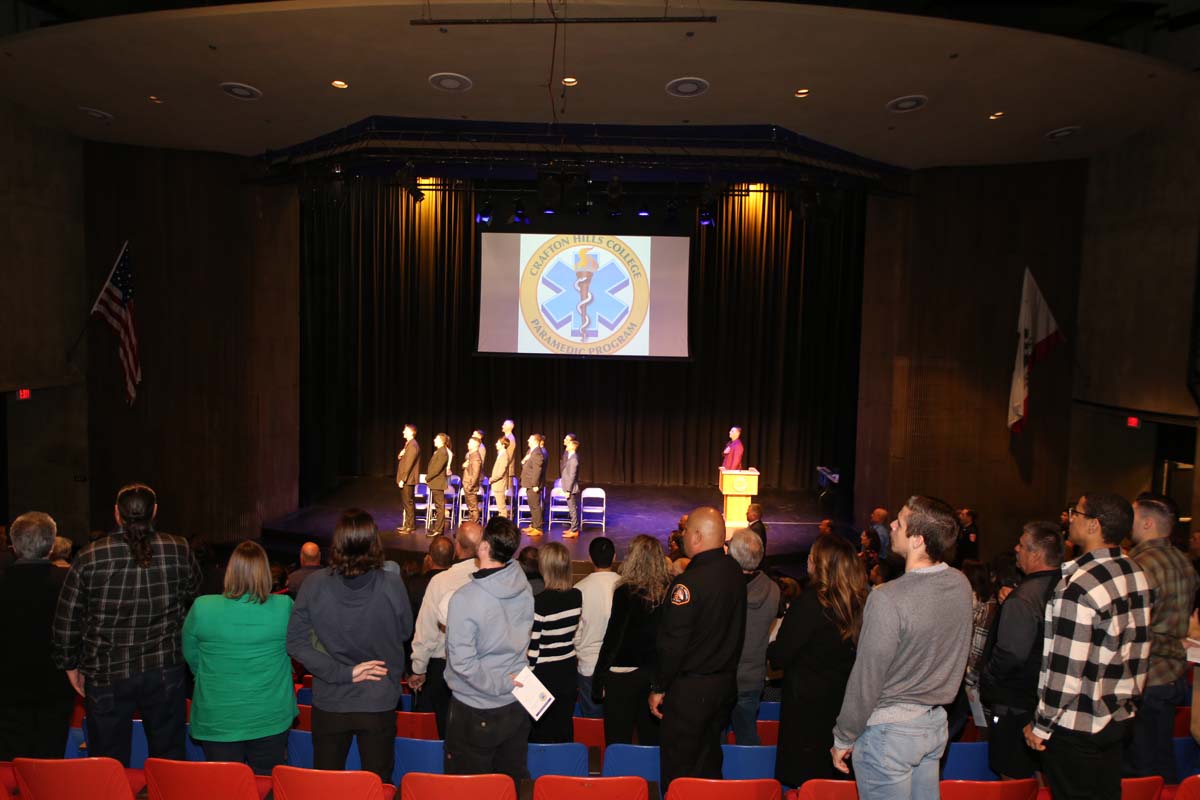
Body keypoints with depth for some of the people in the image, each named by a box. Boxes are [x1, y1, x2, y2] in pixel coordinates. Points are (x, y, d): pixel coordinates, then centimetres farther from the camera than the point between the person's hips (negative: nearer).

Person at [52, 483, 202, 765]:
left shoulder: (89, 558, -10)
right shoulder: (179, 551, -7)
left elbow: (66, 620, -3)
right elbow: (193, 596, 8)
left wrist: (71, 664, 10)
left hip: (107, 674, -1)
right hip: (166, 669, 1)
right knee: (169, 754, 14)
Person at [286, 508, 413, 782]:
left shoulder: (315, 584, -14)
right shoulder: (392, 584, -18)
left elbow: (296, 643, -10)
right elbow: (404, 632, -3)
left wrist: (342, 672, -11)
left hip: (329, 703, 1)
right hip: (379, 702, -1)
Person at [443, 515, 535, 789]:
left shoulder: (465, 599, -26)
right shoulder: (524, 587, -8)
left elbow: (462, 662, -23)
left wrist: (499, 684, -12)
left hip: (476, 713, -5)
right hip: (517, 706, 5)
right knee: (511, 782, 21)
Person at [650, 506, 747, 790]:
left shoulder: (690, 581, -24)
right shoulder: (735, 572, 0)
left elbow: (673, 643, -21)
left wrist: (659, 688, -11)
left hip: (690, 689, -7)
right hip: (727, 681, 8)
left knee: (678, 769, 8)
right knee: (709, 761, 21)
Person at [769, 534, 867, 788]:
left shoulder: (810, 601, -21)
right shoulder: (860, 602, -3)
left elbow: (779, 656, -17)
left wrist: (770, 648, 4)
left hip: (807, 702, -6)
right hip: (843, 699, 6)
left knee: (804, 779, 7)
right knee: (833, 777, 20)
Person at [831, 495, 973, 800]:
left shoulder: (887, 599, -28)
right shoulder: (961, 585, -5)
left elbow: (866, 681, -20)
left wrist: (843, 739, -7)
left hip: (890, 731, -7)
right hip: (936, 723, 7)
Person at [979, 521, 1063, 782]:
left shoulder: (1023, 599, -25)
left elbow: (1011, 654, -27)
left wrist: (985, 679, -11)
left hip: (1016, 704, -8)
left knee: (1014, 779, 6)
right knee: (1041, 774, 21)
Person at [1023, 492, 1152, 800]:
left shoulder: (1078, 587, -26)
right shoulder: (1138, 574, 1)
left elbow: (1066, 670, -23)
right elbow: (1138, 650, 11)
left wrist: (1041, 726, -13)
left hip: (1076, 727, -8)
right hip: (1120, 716, 8)